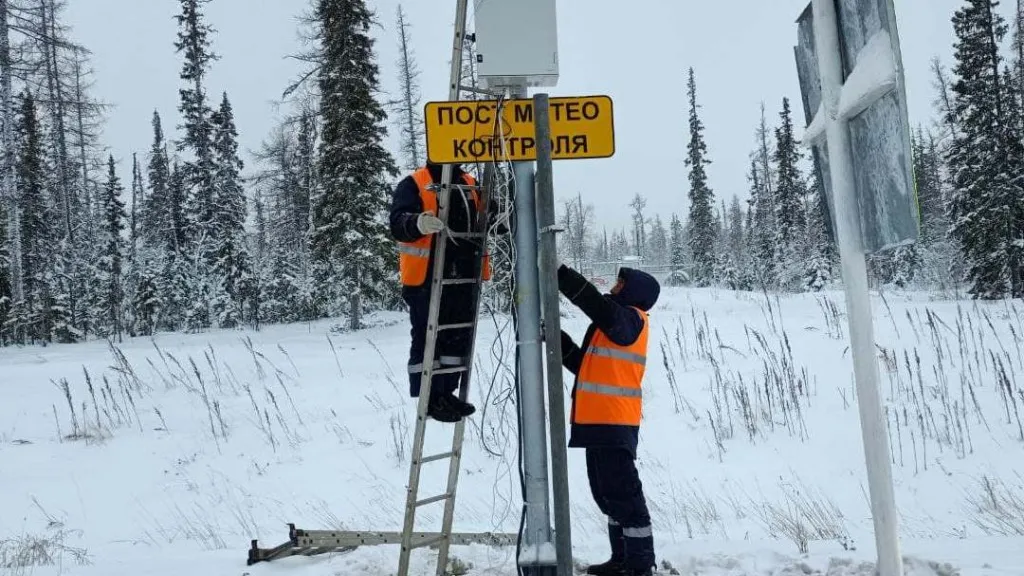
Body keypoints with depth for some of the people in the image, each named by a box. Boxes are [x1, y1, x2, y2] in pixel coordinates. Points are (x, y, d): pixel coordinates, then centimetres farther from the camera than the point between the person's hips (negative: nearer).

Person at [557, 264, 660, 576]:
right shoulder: (615, 324, 22)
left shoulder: (630, 319, -7)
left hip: (613, 424, -10)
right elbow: (586, 367, 21)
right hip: (601, 422, 10)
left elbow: (595, 303, -26)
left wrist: (560, 273, -26)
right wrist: (559, 340, 11)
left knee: (623, 494, -6)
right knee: (608, 493, 16)